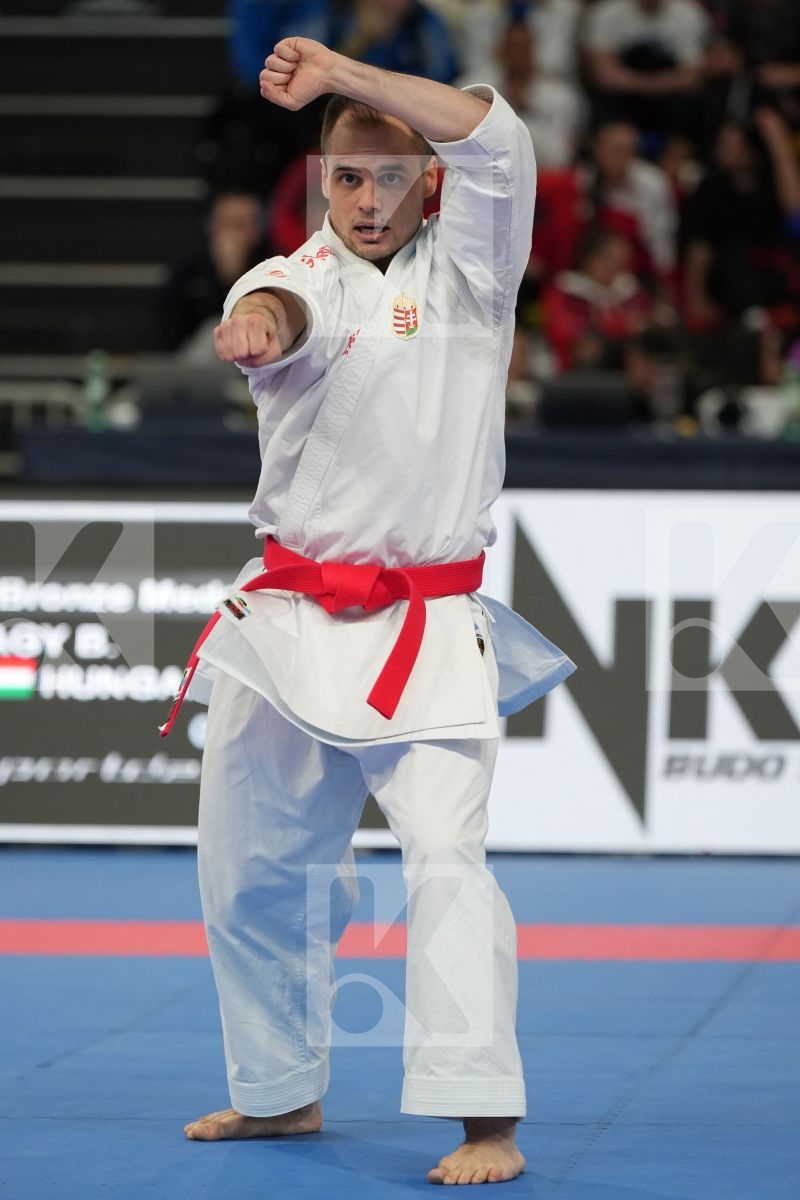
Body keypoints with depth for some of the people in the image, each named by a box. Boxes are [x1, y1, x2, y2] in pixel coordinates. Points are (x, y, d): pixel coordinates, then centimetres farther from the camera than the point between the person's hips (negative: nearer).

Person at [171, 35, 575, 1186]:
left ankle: (488, 1122, -22)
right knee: (253, 863, 12)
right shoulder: (301, 279, 3)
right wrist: (255, 327, -49)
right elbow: (282, 313, -23)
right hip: (290, 619, 3)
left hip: (426, 634, -3)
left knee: (445, 852, -18)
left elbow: (497, 143, -15)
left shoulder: (466, 265, 3)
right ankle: (283, 1091, 31)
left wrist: (343, 74, -24)